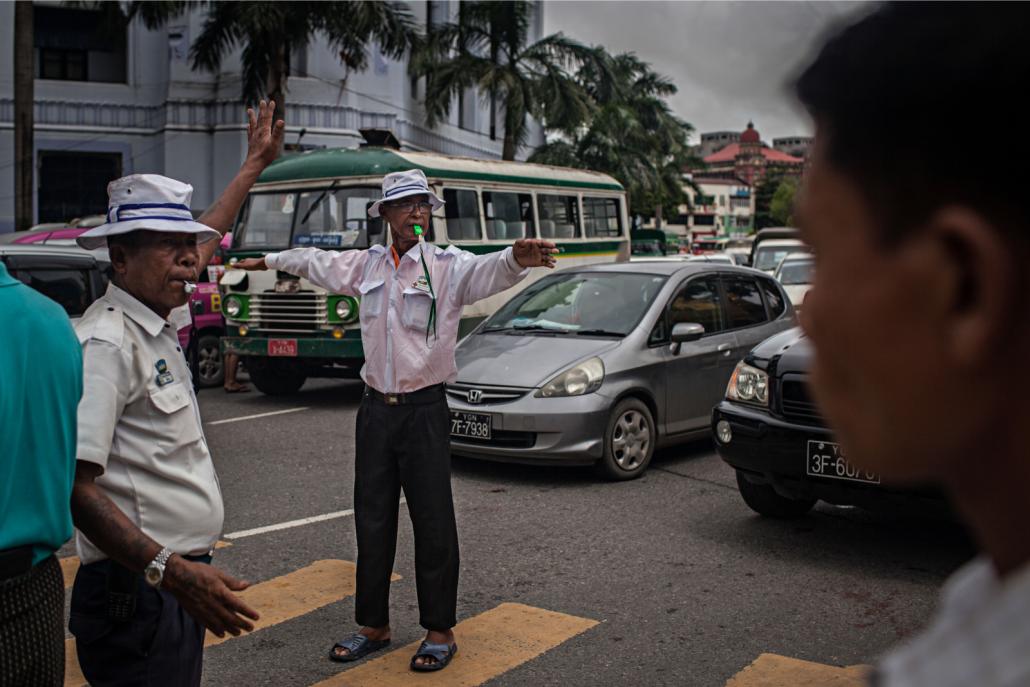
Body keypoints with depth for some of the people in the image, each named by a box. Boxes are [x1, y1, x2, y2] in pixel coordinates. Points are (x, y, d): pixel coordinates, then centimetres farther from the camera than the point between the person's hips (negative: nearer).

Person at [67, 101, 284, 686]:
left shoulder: (155, 322, 9)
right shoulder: (106, 343, -19)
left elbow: (203, 241, 26)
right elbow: (74, 485, -26)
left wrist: (255, 165, 36)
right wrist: (170, 571, -35)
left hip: (180, 578, 9)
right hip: (138, 590, -9)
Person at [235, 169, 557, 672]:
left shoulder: (448, 266, -7)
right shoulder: (366, 264, 8)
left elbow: (490, 271, -28)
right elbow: (314, 261, 26)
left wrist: (519, 258, -50)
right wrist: (268, 261, 40)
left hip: (425, 409, -4)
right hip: (376, 408, 5)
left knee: (433, 523, 0)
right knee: (372, 520, 11)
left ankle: (440, 633, 14)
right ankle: (374, 625, 26)